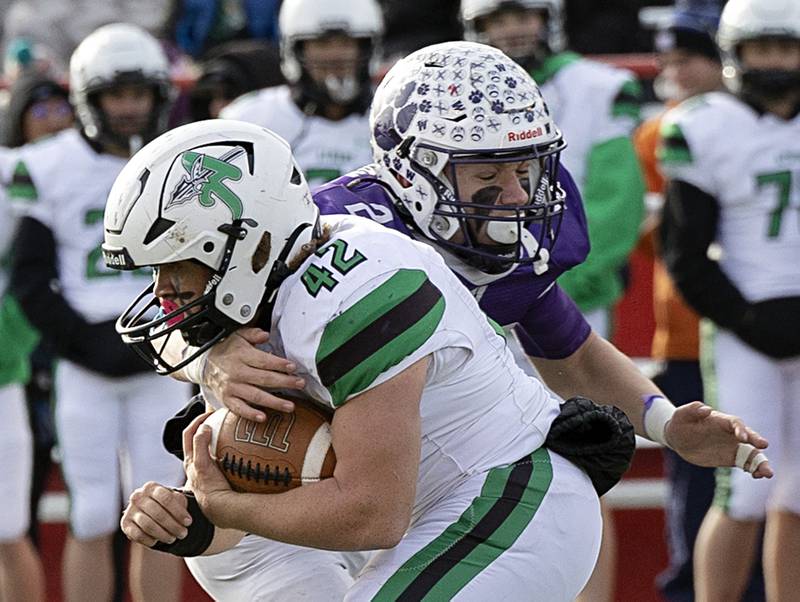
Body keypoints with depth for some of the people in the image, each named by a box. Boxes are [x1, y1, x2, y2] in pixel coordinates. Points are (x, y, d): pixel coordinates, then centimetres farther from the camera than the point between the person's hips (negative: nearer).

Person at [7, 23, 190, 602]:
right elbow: (29, 279, -1)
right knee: (93, 521, -3)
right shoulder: (51, 170, -1)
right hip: (85, 373, -2)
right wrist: (88, 343, -11)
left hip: (161, 367, 2)